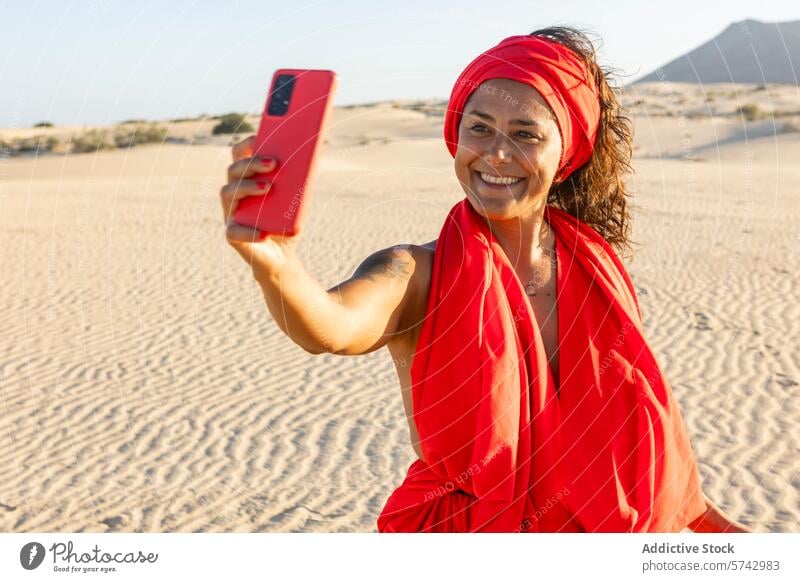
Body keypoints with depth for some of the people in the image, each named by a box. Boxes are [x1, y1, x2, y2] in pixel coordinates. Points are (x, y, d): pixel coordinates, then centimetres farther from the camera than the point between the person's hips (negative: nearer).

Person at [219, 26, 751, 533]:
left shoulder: (598, 268, -7)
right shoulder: (418, 275, -18)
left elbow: (635, 417, 6)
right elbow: (332, 328, -41)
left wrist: (706, 517, 13)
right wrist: (274, 263, -60)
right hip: (461, 525, -3)